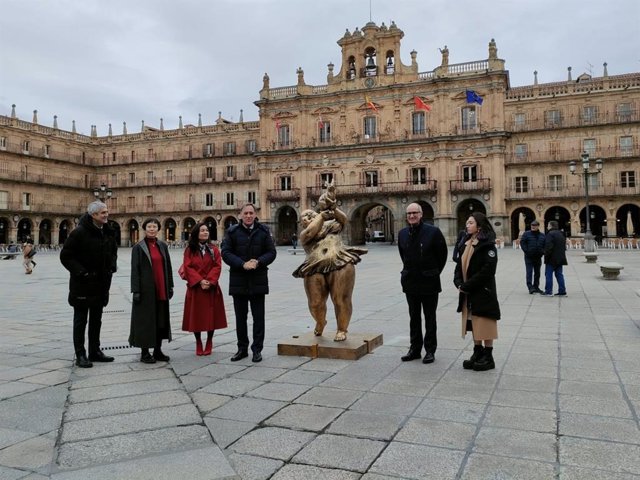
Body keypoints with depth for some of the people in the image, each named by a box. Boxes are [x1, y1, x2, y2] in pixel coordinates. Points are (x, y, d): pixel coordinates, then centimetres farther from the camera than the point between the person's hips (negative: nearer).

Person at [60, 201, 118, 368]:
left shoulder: (108, 232, 6)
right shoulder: (79, 232, -15)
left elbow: (113, 251, 22)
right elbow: (65, 256, -14)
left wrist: (112, 266, 4)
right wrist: (81, 272, -19)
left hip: (101, 283, 7)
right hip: (82, 285, -7)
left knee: (96, 320, 15)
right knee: (80, 321, 3)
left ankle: (95, 351, 26)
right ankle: (80, 355, 10)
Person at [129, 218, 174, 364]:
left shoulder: (163, 246, 10)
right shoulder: (138, 247, -3)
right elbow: (134, 270, -6)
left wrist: (170, 286, 9)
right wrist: (136, 291, -12)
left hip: (161, 290, 5)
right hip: (146, 290, -5)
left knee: (161, 319, 9)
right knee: (145, 319, 1)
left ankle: (158, 350, 20)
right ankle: (144, 353, 12)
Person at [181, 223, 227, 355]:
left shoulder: (214, 250, 5)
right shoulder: (189, 250, 2)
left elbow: (217, 266, -3)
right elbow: (188, 267, -6)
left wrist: (209, 281, -16)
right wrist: (200, 281, -17)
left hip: (211, 288, 1)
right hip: (195, 288, -1)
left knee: (211, 316, 3)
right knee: (196, 316, 3)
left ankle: (209, 344, 18)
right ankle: (198, 344, 17)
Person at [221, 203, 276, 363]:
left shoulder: (263, 231, 3)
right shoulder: (232, 232, 1)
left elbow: (271, 252, 1)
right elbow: (226, 253, -5)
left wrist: (258, 262, -17)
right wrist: (242, 264, -18)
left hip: (258, 280, 0)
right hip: (238, 280, 1)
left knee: (258, 317, 4)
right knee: (240, 317, 11)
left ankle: (257, 349, 13)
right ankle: (242, 348, 23)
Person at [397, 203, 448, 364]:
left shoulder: (433, 231, -10)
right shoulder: (402, 233, 4)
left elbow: (443, 253, -1)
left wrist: (435, 272, 4)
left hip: (429, 282, -4)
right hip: (410, 281, 5)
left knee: (430, 318, 6)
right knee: (414, 317, 13)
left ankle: (430, 350, 15)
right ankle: (414, 349, 22)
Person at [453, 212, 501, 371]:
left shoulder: (487, 245, -12)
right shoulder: (466, 245, 12)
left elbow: (488, 270, -20)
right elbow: (460, 266, 13)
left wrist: (467, 286, -19)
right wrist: (459, 283, -5)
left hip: (483, 292, -7)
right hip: (468, 292, 7)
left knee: (484, 325, 0)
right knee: (474, 324, 13)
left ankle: (488, 357, 10)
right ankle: (477, 353, 24)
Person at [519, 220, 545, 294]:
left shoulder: (542, 235, 9)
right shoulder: (526, 234, -3)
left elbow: (545, 245, 14)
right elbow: (522, 242, -7)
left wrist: (542, 252, -1)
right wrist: (526, 251, -15)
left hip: (538, 257, 4)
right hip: (529, 257, -4)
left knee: (537, 273, 11)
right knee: (529, 272, -9)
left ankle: (536, 287, 20)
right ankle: (530, 287, -11)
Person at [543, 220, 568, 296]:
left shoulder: (550, 234, -14)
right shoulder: (561, 234, 15)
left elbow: (548, 246, -23)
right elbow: (564, 246, 19)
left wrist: (546, 254, -15)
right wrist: (561, 255, 20)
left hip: (552, 258, -8)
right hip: (560, 258, 9)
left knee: (548, 274, -2)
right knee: (559, 274, 12)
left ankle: (548, 292, -3)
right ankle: (562, 291, 11)